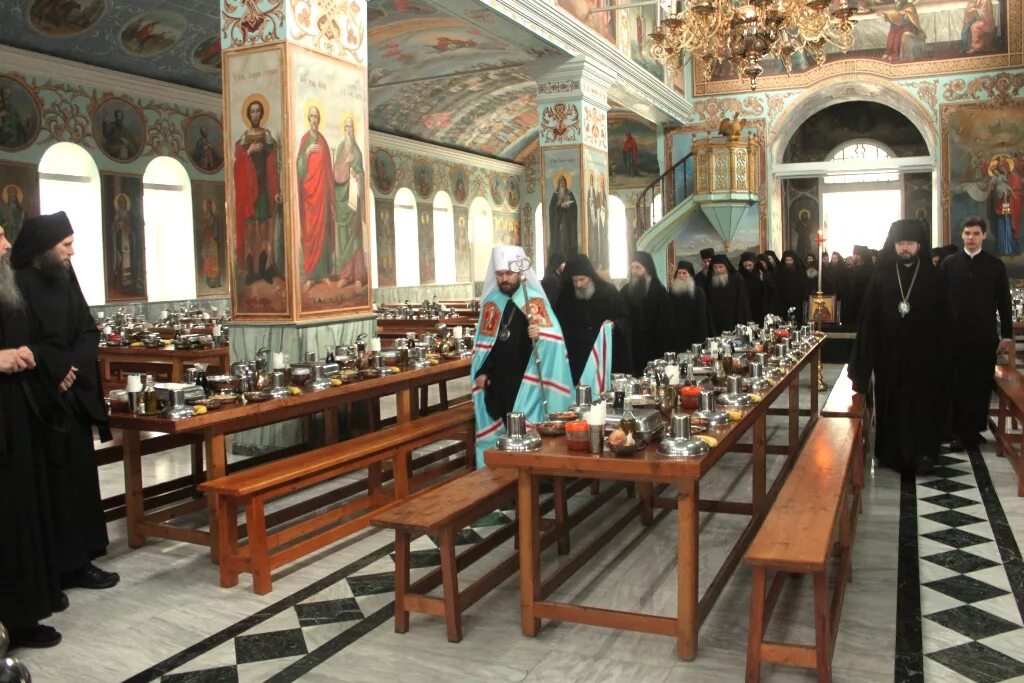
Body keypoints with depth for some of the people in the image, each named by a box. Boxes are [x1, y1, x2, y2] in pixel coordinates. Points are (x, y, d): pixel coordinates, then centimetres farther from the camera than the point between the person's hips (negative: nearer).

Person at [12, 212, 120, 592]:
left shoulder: (65, 279, 11)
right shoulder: (17, 284, -11)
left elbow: (88, 332, 9)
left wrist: (73, 369, -6)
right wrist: (56, 370, -15)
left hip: (73, 395, 8)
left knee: (79, 476, 9)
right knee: (50, 482, -2)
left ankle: (77, 561, 19)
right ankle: (47, 569, 8)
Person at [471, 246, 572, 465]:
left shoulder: (535, 300, -4)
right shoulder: (490, 302, 9)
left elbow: (554, 337, -12)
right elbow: (484, 341, 14)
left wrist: (539, 335, -33)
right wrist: (481, 371, 5)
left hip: (526, 381, -4)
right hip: (497, 381, 4)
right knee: (498, 431, 8)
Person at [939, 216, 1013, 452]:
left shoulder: (995, 265, 4)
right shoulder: (949, 263, 3)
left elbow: (1004, 302, 5)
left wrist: (1007, 334, 2)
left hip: (985, 337, 0)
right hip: (955, 335, 0)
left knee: (981, 386, 5)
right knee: (957, 385, 4)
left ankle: (974, 429, 16)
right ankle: (959, 431, 12)